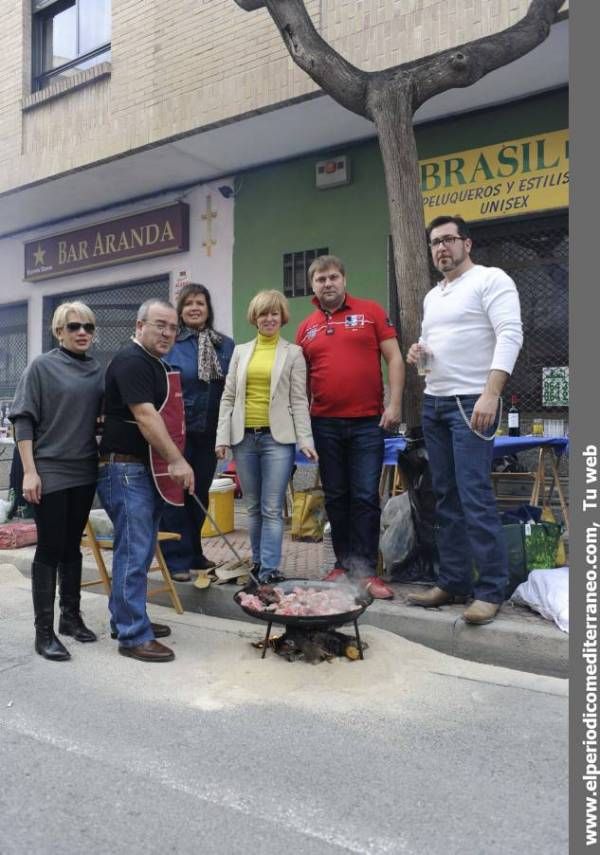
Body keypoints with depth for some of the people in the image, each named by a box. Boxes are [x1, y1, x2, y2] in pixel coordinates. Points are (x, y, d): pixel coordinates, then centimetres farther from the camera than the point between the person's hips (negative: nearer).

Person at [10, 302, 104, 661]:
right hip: (51, 472, -4)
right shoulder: (42, 366, -5)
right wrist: (29, 471, -13)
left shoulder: (98, 370, 8)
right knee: (50, 549, 0)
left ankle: (71, 616, 26)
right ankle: (44, 631, 8)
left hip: (85, 472, 5)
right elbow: (23, 419, -7)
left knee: (73, 547, 13)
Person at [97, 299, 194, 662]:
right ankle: (134, 636, 2)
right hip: (126, 470, -10)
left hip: (150, 470, 10)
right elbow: (145, 417, -23)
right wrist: (177, 461, -25)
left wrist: (170, 463, 20)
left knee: (141, 549, 15)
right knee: (134, 552, -6)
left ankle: (128, 617, 28)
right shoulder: (131, 361, -14)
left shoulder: (157, 364, 17)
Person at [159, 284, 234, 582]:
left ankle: (194, 553, 30)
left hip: (209, 434, 4)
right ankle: (177, 559, 14)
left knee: (200, 494, 15)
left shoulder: (226, 345, 6)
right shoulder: (168, 344, -5)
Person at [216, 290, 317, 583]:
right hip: (244, 437, 3)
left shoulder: (293, 353, 5)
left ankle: (268, 570, 1)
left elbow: (299, 400, 1)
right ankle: (258, 562, 24)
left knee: (272, 509, -4)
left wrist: (305, 440, -8)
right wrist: (223, 437, 2)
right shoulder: (241, 351, 13)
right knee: (253, 507, 11)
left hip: (278, 438, -3)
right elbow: (228, 397, 10)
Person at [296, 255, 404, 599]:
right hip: (325, 424, 3)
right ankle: (344, 563, 22)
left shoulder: (370, 311, 2)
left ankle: (366, 570, 6)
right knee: (336, 497, 10)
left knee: (366, 497, -1)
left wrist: (395, 403, -9)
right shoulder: (306, 328, 10)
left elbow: (394, 358, 0)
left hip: (368, 422, -3)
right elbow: (303, 379, 15)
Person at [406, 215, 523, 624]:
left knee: (475, 498, -10)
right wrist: (417, 352, 4)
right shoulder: (432, 296, 20)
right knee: (447, 498, 9)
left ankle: (491, 591, -1)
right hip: (434, 403, 8)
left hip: (472, 402, -8)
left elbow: (510, 335, -14)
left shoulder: (491, 279, -3)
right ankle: (454, 582, 17)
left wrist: (491, 394, -25)